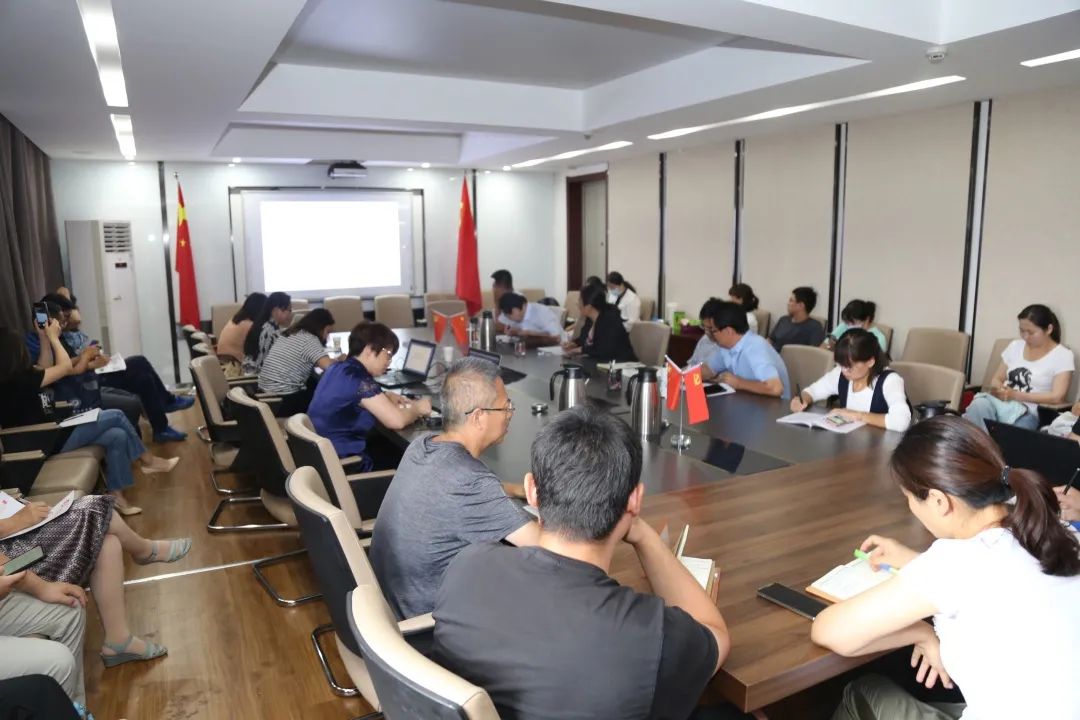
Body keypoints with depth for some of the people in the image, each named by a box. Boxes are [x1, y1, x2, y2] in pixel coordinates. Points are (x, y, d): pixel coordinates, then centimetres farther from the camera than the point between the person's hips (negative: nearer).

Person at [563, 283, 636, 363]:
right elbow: (585, 337, 20)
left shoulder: (610, 319, -20)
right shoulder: (590, 319, 4)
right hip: (600, 362, 8)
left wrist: (583, 350, -22)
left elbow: (607, 349, -29)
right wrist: (575, 344, 0)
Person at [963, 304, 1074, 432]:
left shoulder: (1063, 355, 3)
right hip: (999, 402, 5)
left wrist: (1016, 395, -14)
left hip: (1028, 411, -4)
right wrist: (998, 389, -6)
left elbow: (1057, 397, -8)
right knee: (979, 404, -35)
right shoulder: (1015, 346, 17)